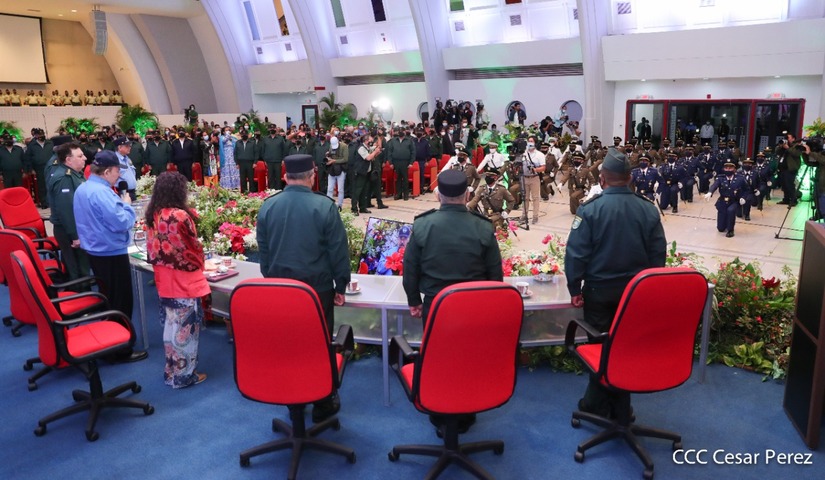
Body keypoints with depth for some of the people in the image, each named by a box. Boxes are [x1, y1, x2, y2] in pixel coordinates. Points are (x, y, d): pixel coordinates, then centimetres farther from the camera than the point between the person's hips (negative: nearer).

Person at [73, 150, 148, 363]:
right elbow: (121, 222, -27)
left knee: (108, 299, 21)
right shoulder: (102, 192, -24)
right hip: (112, 253, -10)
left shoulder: (82, 189, 9)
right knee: (121, 303, 0)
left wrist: (119, 203, 11)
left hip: (95, 251, 10)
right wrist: (126, 204, -10)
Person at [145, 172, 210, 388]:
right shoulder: (180, 216, -20)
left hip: (164, 281, 7)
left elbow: (152, 249, 9)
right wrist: (200, 264, 8)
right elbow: (194, 248, -11)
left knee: (171, 326, 18)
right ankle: (184, 375, 15)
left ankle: (171, 371, 30)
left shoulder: (152, 215, 2)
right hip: (184, 282, -7)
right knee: (185, 328, 4)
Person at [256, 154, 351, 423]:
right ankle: (322, 406, 20)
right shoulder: (324, 206, -12)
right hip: (317, 287, -4)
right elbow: (338, 250, -10)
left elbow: (263, 250, 10)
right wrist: (341, 285, 0)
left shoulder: (268, 206, 1)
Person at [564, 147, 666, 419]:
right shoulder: (648, 209, -2)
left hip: (599, 289, -3)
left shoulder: (590, 209, -15)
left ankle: (597, 405, 21)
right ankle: (620, 405, 27)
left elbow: (575, 252, -15)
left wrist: (575, 289, -6)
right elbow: (658, 253, 4)